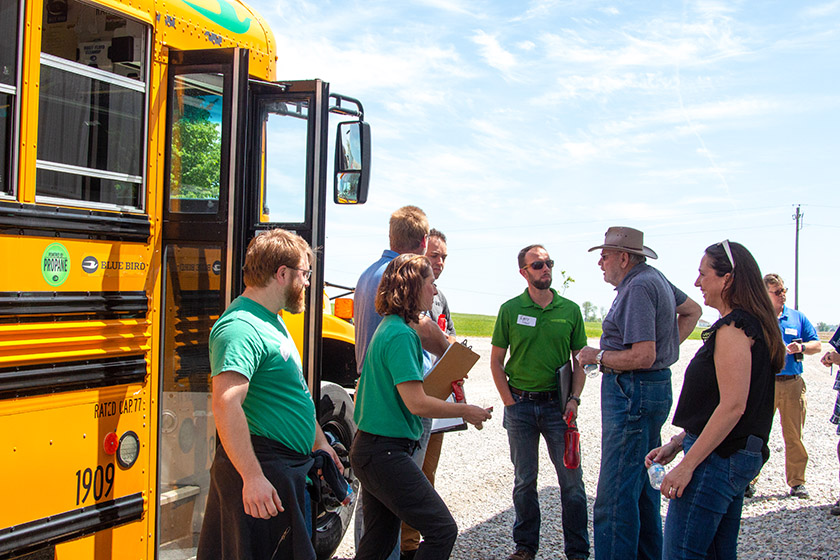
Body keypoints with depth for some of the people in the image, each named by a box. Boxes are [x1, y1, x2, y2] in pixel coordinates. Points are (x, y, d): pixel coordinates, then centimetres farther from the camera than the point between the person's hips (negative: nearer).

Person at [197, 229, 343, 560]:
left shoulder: (272, 322, 15)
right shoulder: (241, 328, -19)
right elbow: (225, 404, -30)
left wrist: (319, 442, 28)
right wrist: (252, 477, -34)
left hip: (285, 467, 10)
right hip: (259, 471, -10)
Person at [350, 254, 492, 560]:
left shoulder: (388, 328, 14)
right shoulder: (401, 334, -17)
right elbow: (417, 403, -22)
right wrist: (466, 411, -9)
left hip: (368, 449, 10)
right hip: (387, 453, -10)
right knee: (442, 529, -7)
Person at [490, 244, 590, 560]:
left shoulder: (570, 310, 3)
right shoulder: (510, 309, 1)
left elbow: (579, 360, 7)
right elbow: (496, 360, 5)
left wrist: (574, 399, -5)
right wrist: (509, 402, -2)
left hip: (557, 404, 0)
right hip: (520, 404, 0)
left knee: (571, 480, 1)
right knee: (524, 480, 10)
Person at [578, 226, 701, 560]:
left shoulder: (638, 288, -17)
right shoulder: (654, 278, 13)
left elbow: (642, 357, -24)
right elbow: (692, 310, 30)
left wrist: (597, 356, -11)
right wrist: (670, 346, 21)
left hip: (632, 392, -11)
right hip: (656, 386, 11)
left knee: (615, 494, -10)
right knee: (642, 484, 19)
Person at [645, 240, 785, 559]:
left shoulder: (733, 328, -15)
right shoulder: (750, 324, 17)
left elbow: (733, 406, -23)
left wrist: (687, 465, -21)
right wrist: (677, 443, 18)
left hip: (717, 458, -11)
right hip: (740, 456, 11)